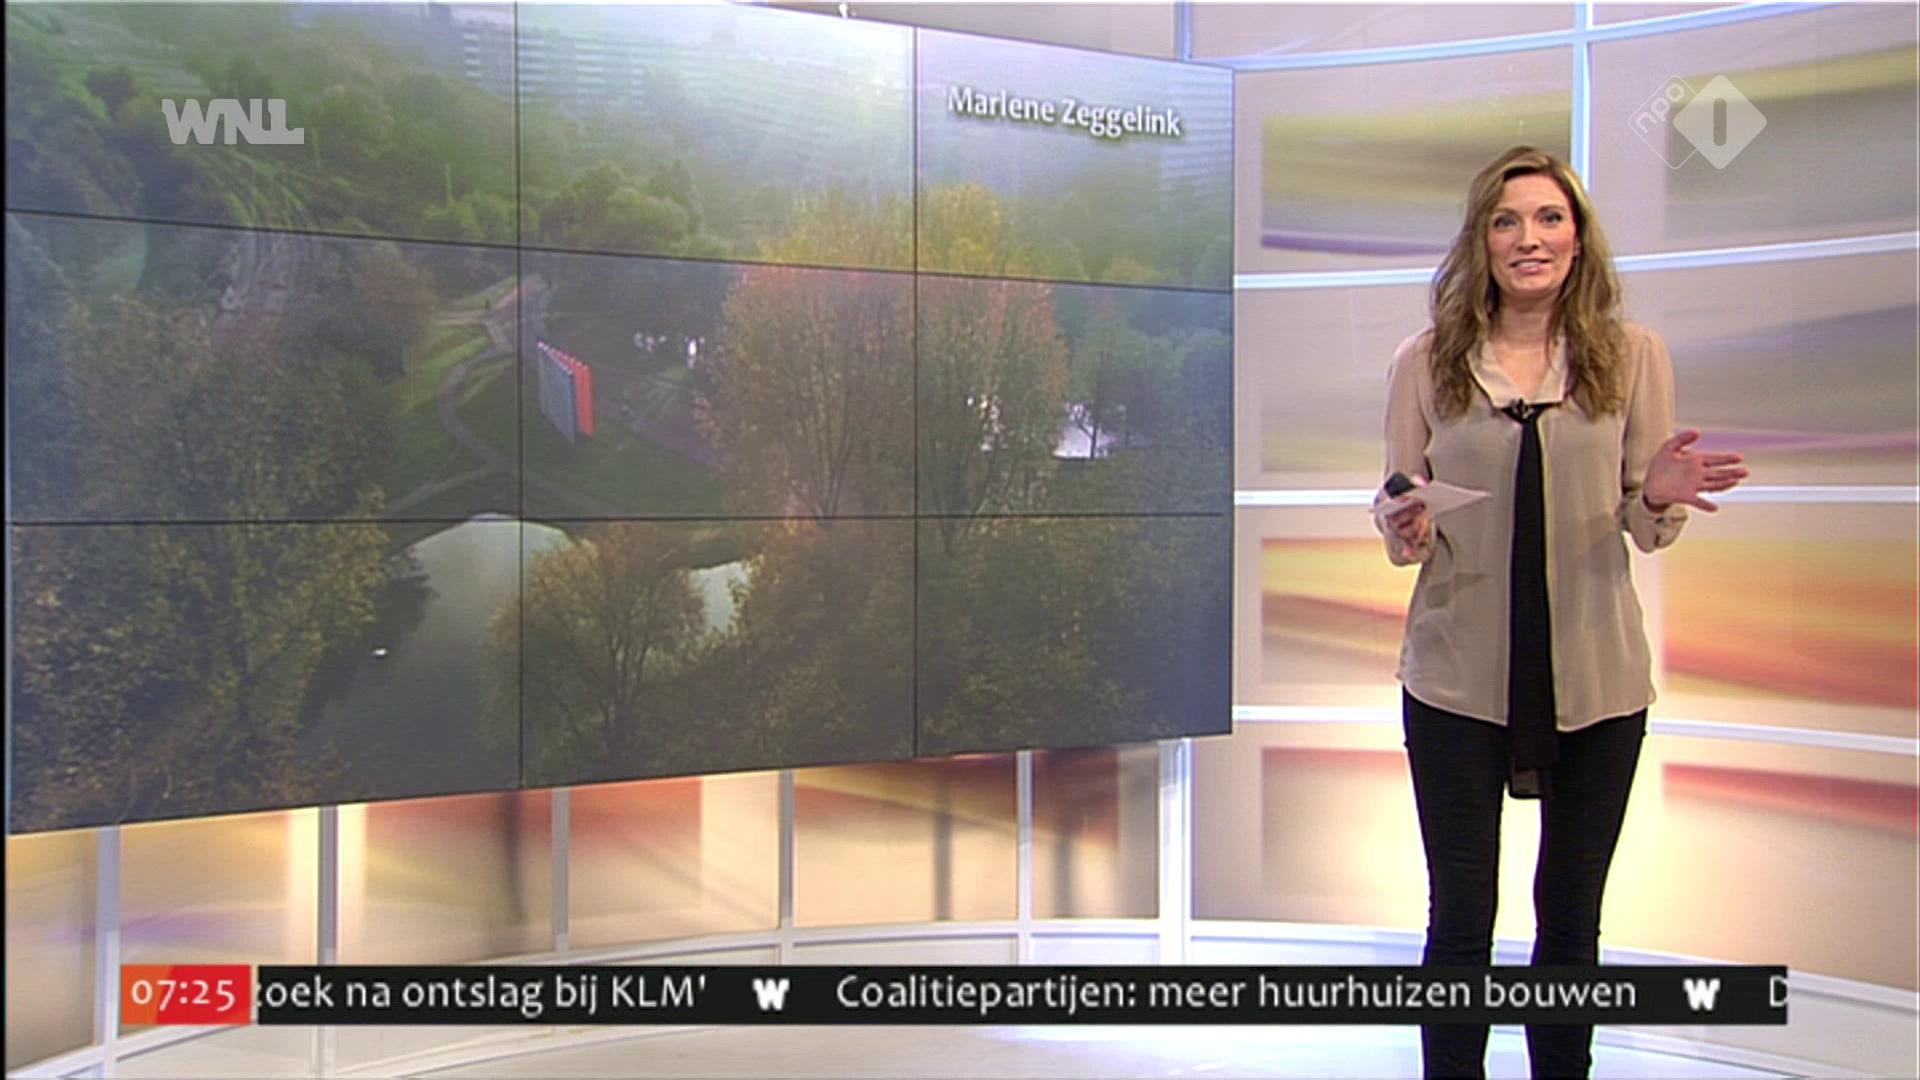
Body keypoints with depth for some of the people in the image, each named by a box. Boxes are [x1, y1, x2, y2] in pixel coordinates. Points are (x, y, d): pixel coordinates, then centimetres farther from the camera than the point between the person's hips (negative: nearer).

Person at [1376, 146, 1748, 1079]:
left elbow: (1647, 530, 6)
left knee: (1571, 914, 13)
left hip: (1594, 674, 1)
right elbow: (1398, 514, 5)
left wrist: (1660, 497, -16)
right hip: (1458, 672, -1)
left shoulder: (1633, 355, 3)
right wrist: (1408, 530, -18)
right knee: (1460, 916, 5)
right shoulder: (1427, 362, 1)